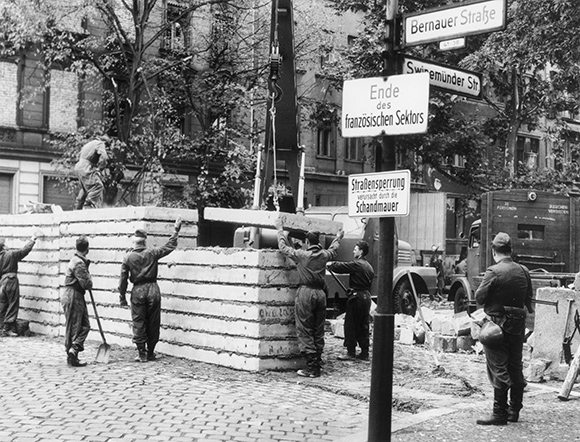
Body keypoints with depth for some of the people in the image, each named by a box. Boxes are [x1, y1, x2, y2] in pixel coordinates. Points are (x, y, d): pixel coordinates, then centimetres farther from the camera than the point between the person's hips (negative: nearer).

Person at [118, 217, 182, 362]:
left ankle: (142, 354, 4)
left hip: (137, 291, 0)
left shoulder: (128, 258, -2)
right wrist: (176, 229, 14)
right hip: (152, 289, 1)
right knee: (153, 323, 9)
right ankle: (150, 353, 15)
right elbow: (170, 246, 7)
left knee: (138, 323, 5)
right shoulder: (152, 253, -3)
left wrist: (122, 297, 8)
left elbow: (123, 280, 0)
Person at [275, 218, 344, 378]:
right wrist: (338, 237, 49)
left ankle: (311, 367, -6)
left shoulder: (302, 254, -6)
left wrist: (280, 229, 20)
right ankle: (317, 364, 12)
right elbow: (333, 250, 30)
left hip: (305, 292, -5)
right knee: (318, 331, 11)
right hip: (320, 293, 5)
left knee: (305, 331, -2)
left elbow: (284, 247, 7)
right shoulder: (324, 255, 7)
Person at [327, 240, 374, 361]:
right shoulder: (369, 267, 14)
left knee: (350, 325, -2)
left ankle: (351, 352, -1)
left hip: (356, 297, -8)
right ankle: (364, 353, 14)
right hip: (366, 296, 8)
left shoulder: (356, 264, -13)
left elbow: (339, 267, -15)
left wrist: (329, 265, 2)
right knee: (363, 326, 12)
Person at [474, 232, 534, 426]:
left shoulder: (493, 272, -16)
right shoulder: (523, 271, 3)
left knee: (498, 369, -1)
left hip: (497, 324, -6)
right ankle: (514, 410, 23)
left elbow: (479, 297, -14)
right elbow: (529, 297, 11)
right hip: (518, 323, 6)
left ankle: (500, 413, 1)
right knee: (515, 367, 15)